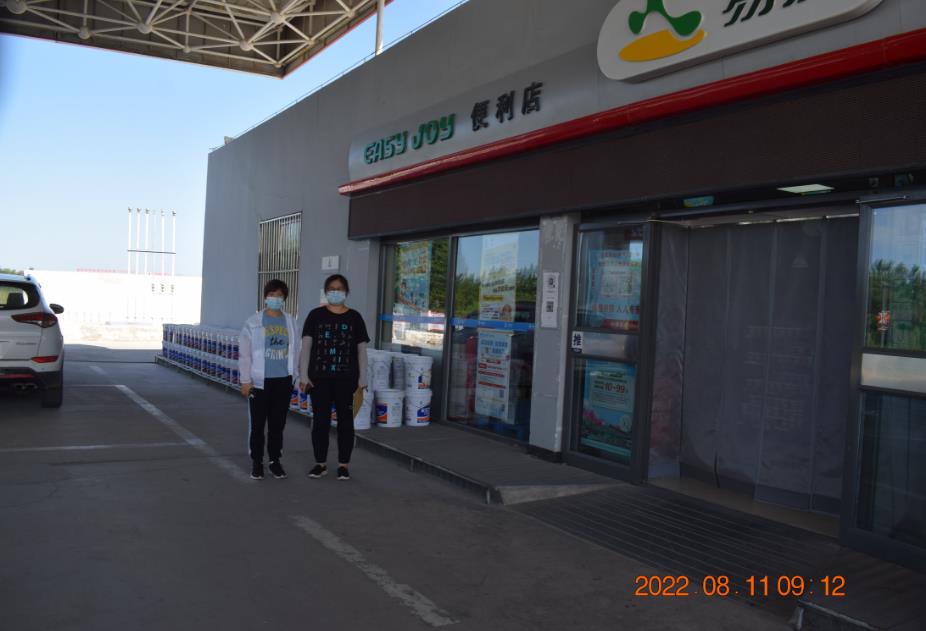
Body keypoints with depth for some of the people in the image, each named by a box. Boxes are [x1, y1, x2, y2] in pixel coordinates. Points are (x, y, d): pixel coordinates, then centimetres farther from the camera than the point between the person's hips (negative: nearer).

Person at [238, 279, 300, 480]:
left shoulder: (290, 322, 5)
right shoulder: (253, 322, -3)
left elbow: (295, 351, 8)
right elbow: (244, 353, -3)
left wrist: (294, 376, 6)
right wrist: (245, 380, -6)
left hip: (283, 381, 2)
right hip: (259, 381, -2)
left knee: (278, 423, 10)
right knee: (257, 424, 5)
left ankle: (275, 460, 23)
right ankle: (256, 462, 18)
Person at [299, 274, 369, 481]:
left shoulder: (354, 317, 4)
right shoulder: (316, 315, 3)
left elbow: (361, 349, 5)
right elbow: (306, 346, 1)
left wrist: (362, 378, 0)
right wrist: (303, 375, -6)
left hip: (346, 378, 0)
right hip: (320, 378, 0)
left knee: (345, 420, 5)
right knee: (320, 420, 5)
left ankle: (343, 464, 16)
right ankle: (320, 463, 18)